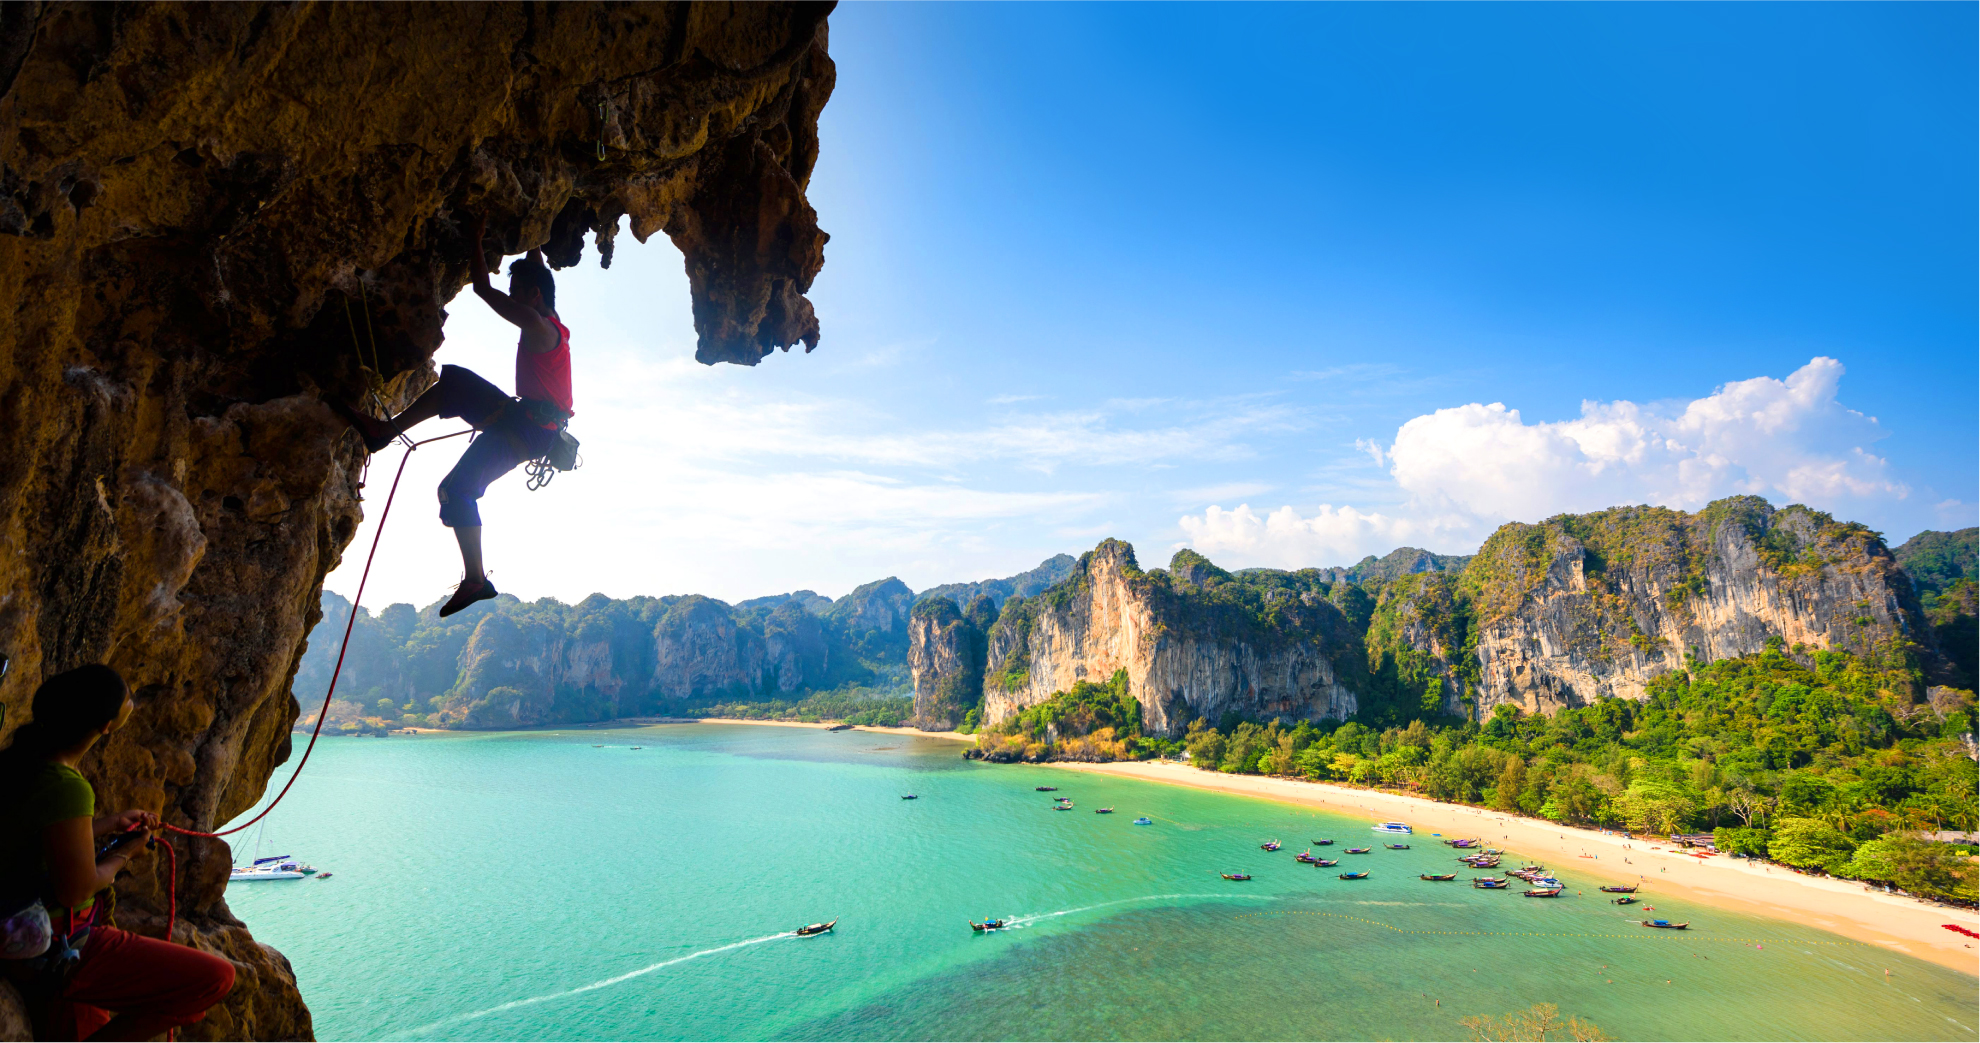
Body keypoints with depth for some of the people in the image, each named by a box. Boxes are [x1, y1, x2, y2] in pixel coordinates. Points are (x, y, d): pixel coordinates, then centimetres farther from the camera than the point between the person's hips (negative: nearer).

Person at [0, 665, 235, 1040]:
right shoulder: (67, 789, -31)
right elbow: (77, 888, -23)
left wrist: (111, 824, 17)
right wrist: (125, 854, -5)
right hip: (55, 956, -10)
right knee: (215, 978, -13)